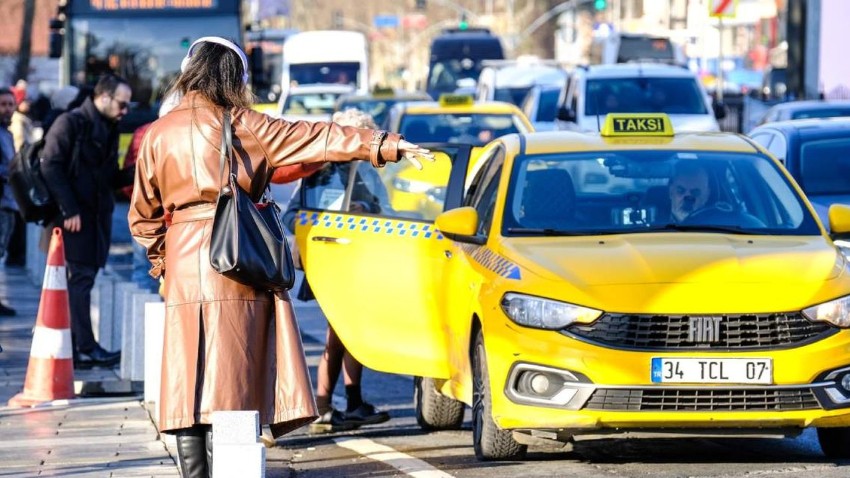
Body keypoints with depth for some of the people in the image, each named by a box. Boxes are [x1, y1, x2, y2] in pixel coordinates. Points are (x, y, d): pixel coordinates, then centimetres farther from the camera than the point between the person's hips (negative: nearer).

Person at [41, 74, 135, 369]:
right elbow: (51, 167, -13)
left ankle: (71, 347, 11)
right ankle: (86, 348, -10)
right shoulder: (70, 123, -7)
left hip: (97, 216, 8)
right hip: (74, 217, -8)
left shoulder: (109, 129, 18)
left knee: (81, 280, 8)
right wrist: (69, 210, -18)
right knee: (79, 278, -9)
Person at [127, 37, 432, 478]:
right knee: (230, 384, -3)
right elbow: (315, 139, -1)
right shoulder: (241, 125, 1)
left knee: (186, 385, 3)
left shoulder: (158, 134, 8)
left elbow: (143, 215, 13)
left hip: (183, 267, 2)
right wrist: (386, 146, 0)